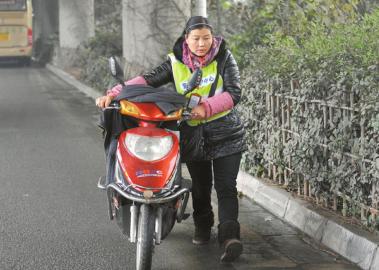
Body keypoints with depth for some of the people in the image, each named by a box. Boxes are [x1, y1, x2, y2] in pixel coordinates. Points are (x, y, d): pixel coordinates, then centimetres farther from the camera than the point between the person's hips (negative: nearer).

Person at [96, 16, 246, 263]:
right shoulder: (176, 63, -1)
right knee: (200, 186, 12)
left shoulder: (224, 58, -5)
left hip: (226, 133, -2)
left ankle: (229, 235, -19)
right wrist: (114, 93, -26)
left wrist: (206, 108, -31)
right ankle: (202, 226, 34)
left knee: (226, 187, -10)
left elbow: (234, 93, -15)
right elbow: (149, 80, -12)